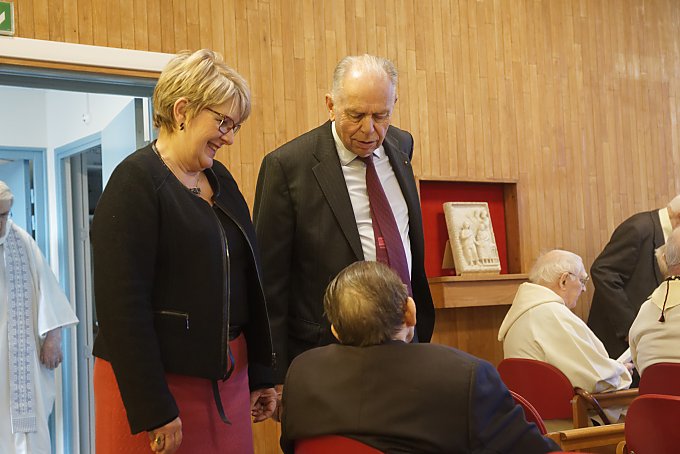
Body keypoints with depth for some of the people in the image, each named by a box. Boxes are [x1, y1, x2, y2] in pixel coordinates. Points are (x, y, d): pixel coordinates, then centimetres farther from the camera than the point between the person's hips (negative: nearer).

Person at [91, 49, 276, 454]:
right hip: (158, 381, -7)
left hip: (227, 375, 7)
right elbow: (122, 305, -18)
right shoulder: (136, 183, -12)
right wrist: (154, 412, -19)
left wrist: (261, 374, 16)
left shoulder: (219, 178, 11)